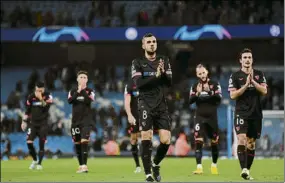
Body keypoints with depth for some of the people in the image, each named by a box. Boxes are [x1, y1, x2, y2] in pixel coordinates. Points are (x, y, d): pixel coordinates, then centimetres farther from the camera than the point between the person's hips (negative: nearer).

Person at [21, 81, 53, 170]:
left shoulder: (48, 96, -7)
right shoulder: (31, 97, 1)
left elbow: (46, 108, -20)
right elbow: (27, 110, 10)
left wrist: (41, 99, -29)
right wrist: (24, 121, 9)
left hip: (43, 123, -2)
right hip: (33, 123, 2)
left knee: (41, 144, -6)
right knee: (29, 142, -8)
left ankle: (39, 163, 5)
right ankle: (34, 160, 13)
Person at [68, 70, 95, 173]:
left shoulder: (90, 91, 3)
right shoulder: (73, 91, 9)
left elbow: (89, 101, -16)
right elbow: (70, 101, -10)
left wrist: (83, 90, -16)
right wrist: (78, 91, -18)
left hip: (86, 121, -3)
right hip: (75, 121, 3)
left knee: (84, 142, -18)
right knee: (77, 144, 6)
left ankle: (84, 166, -23)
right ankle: (80, 165, 17)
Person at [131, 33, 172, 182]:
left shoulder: (164, 61, 11)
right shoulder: (137, 63, 3)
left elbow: (170, 82, 3)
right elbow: (138, 83, -10)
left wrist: (163, 73, -16)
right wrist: (156, 76, -18)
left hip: (162, 106, 3)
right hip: (146, 105, -3)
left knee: (166, 140, -6)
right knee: (146, 138, -11)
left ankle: (156, 164, 21)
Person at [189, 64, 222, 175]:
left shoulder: (214, 84, -1)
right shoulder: (195, 86, 5)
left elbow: (219, 98, -12)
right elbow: (190, 101, -1)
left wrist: (209, 91, -25)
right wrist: (197, 93, -18)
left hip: (212, 116, -1)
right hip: (200, 117, 1)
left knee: (214, 142, 9)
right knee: (198, 141, -12)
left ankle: (214, 165, 28)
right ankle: (199, 167, -15)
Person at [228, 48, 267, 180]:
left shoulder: (259, 75, 9)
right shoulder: (235, 76, 2)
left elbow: (264, 91, -2)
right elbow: (233, 95, -6)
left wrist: (253, 82, -14)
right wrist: (246, 85, -14)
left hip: (256, 114, 3)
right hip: (241, 113, -3)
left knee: (251, 143, 8)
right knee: (242, 139, -20)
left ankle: (247, 171, 15)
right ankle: (244, 169, -29)